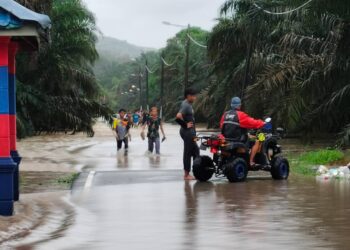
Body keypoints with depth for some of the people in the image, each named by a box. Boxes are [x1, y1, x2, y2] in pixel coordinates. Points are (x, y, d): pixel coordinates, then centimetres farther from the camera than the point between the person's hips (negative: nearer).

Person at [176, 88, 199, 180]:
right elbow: (178, 117, -30)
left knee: (195, 151, 15)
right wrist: (185, 125, -18)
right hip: (187, 132, -10)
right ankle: (186, 175, 4)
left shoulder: (188, 104, 13)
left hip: (190, 132, 10)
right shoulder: (186, 105, -17)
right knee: (188, 153, -3)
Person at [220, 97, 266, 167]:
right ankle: (251, 161, -9)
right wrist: (263, 123, 2)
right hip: (238, 141, -8)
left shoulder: (225, 115, 5)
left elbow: (221, 126, 15)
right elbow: (253, 123, -14)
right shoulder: (240, 115, -14)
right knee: (257, 142, -3)